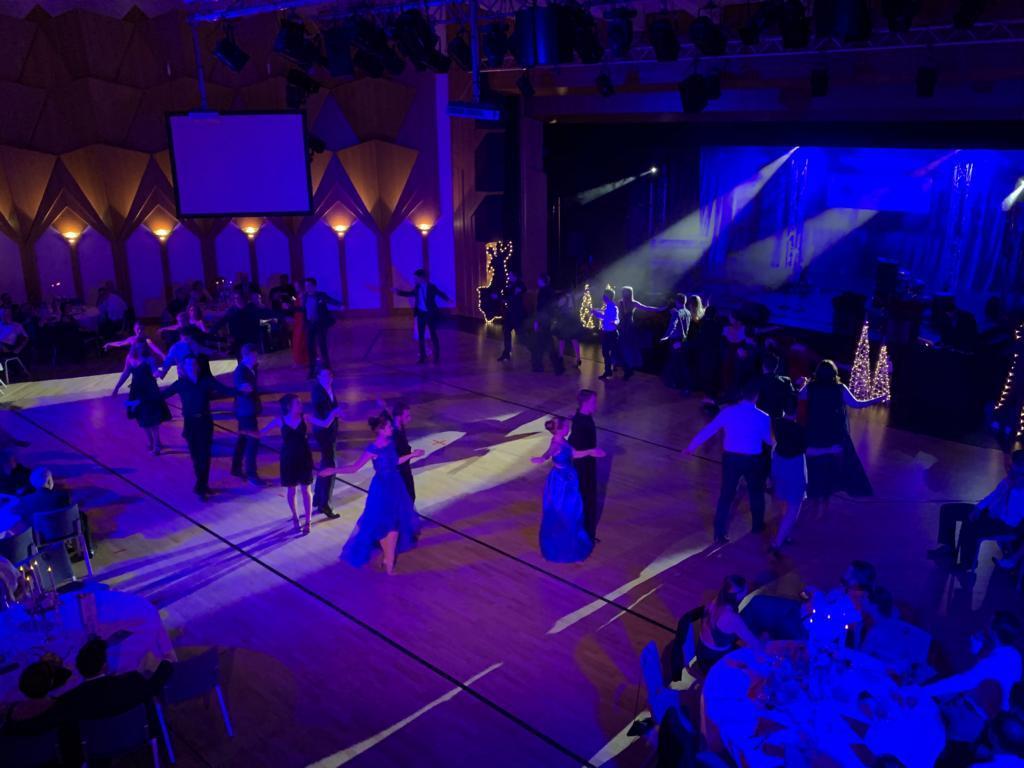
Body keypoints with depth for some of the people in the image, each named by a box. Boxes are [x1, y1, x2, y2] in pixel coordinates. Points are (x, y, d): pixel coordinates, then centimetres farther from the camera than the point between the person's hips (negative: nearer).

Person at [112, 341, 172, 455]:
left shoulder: (150, 359, -14)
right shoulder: (130, 358, 1)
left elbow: (155, 372, -26)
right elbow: (125, 374, 10)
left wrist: (158, 373, -50)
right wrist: (117, 387, 13)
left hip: (149, 391, -6)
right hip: (137, 390, 6)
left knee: (152, 417, -5)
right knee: (142, 417, 13)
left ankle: (156, 444, 1)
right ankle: (150, 440, 29)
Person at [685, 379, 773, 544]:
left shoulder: (728, 412, -10)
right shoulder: (763, 417, -14)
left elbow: (708, 430, -4)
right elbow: (769, 440, 1)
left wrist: (691, 447, 7)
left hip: (731, 458, 1)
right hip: (753, 461, -1)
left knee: (726, 495, 10)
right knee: (756, 493, 23)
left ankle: (719, 533, 12)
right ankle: (757, 527, 40)